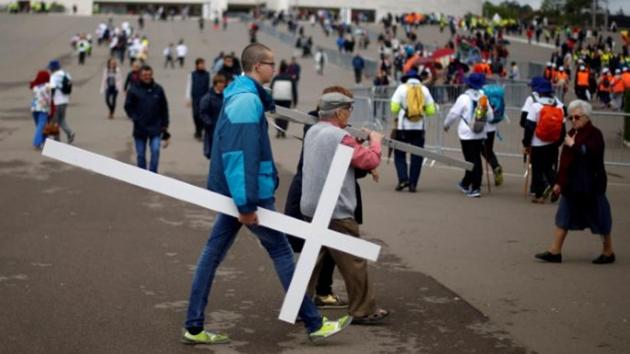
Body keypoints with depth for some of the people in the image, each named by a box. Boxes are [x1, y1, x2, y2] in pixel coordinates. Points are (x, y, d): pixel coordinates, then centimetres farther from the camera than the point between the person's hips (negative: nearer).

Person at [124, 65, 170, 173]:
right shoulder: (134, 90, -2)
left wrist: (164, 125, 4)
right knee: (141, 155, 8)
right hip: (140, 128, 0)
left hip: (155, 128, 0)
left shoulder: (158, 89, 2)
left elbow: (164, 108, 7)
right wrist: (135, 118, -9)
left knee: (155, 150, -13)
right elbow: (128, 106, 3)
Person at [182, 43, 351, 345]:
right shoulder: (247, 100, -18)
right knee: (282, 252, -1)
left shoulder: (239, 95, 14)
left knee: (213, 254, 8)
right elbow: (240, 155, -24)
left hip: (233, 192, 10)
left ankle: (194, 328, 11)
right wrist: (246, 204, -24)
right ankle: (314, 324, 7)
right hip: (247, 192, -10)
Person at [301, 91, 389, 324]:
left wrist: (359, 139, 10)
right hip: (335, 211, -9)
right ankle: (363, 311, 10)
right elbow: (371, 160, -15)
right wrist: (375, 140, 3)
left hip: (311, 207, 9)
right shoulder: (340, 137, -17)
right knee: (354, 262, 2)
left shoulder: (312, 132, 9)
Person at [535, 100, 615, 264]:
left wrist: (573, 145, -21)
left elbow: (590, 155, -28)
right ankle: (555, 252, 12)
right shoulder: (573, 133, 11)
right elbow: (564, 160, 16)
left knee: (599, 219, 4)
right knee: (563, 218, 8)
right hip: (571, 185, 8)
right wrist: (559, 182, 14)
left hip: (590, 186, -8)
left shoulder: (594, 134, -12)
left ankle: (608, 252, 17)